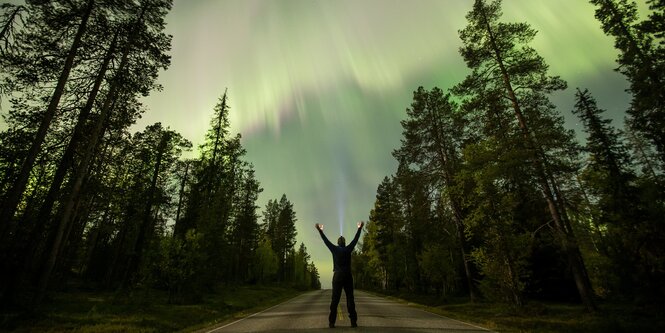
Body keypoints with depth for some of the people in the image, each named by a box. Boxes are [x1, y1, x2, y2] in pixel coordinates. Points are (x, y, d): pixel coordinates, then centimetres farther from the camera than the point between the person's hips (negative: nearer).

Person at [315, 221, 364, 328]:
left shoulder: (335, 249, 1)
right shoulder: (348, 249, 1)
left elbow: (326, 240, 9)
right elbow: (355, 239, 11)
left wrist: (320, 230, 19)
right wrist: (359, 228, 22)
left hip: (337, 276, 0)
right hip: (348, 276, 0)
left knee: (335, 300, 1)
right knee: (350, 299, 5)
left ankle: (331, 322, -1)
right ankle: (353, 322, 3)